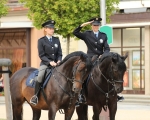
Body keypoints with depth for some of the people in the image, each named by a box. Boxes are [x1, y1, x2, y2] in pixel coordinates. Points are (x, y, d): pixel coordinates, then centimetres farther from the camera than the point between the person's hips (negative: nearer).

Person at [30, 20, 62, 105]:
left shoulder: (56, 40, 13)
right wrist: (50, 62, -17)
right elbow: (41, 55, -5)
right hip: (45, 63, -4)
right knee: (40, 77, -27)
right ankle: (35, 96, -16)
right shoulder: (41, 41, 1)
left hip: (56, 63, 4)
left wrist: (59, 61, -10)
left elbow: (60, 53, 11)